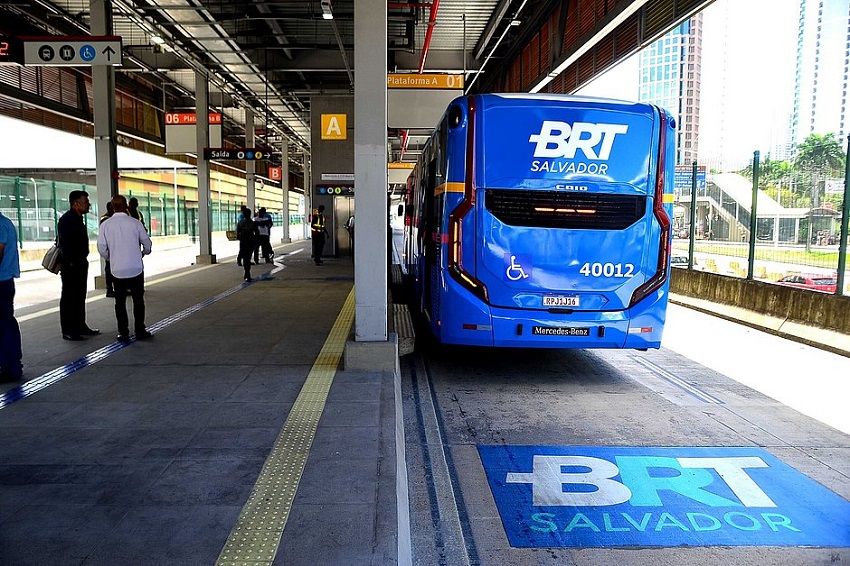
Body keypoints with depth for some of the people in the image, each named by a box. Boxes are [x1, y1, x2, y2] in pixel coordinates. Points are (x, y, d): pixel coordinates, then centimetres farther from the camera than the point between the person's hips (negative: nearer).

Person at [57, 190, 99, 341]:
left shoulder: (78, 219, 15)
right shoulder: (66, 219, -14)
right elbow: (64, 244, -20)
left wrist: (83, 261, 17)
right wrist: (70, 263, -23)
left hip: (80, 265, 10)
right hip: (70, 265, -10)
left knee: (80, 296, 15)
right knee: (69, 297, -3)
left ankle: (80, 326, 24)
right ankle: (68, 330, 3)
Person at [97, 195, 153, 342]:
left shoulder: (105, 225, -3)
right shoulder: (135, 223, -7)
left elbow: (102, 248, -1)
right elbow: (147, 243, 0)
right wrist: (144, 252, 23)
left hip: (117, 270, 1)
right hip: (136, 268, -1)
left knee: (120, 302, 10)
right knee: (138, 300, 9)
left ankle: (123, 333, 11)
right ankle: (140, 331, 12)